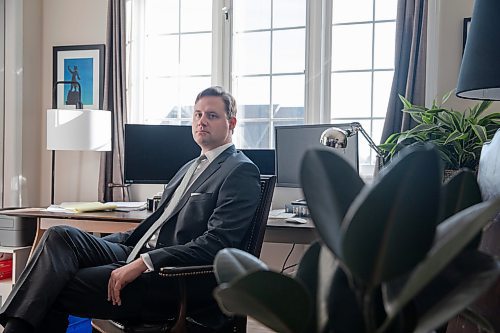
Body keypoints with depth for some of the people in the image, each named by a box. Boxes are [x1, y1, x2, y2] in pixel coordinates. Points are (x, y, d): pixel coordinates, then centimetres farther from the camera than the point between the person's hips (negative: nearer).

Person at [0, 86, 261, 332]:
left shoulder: (241, 171, -5)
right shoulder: (190, 168, 24)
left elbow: (216, 243, -17)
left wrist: (144, 262, -23)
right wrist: (94, 245, 10)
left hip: (175, 279, -8)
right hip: (138, 255, 8)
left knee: (54, 290, -18)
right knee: (60, 237, -14)